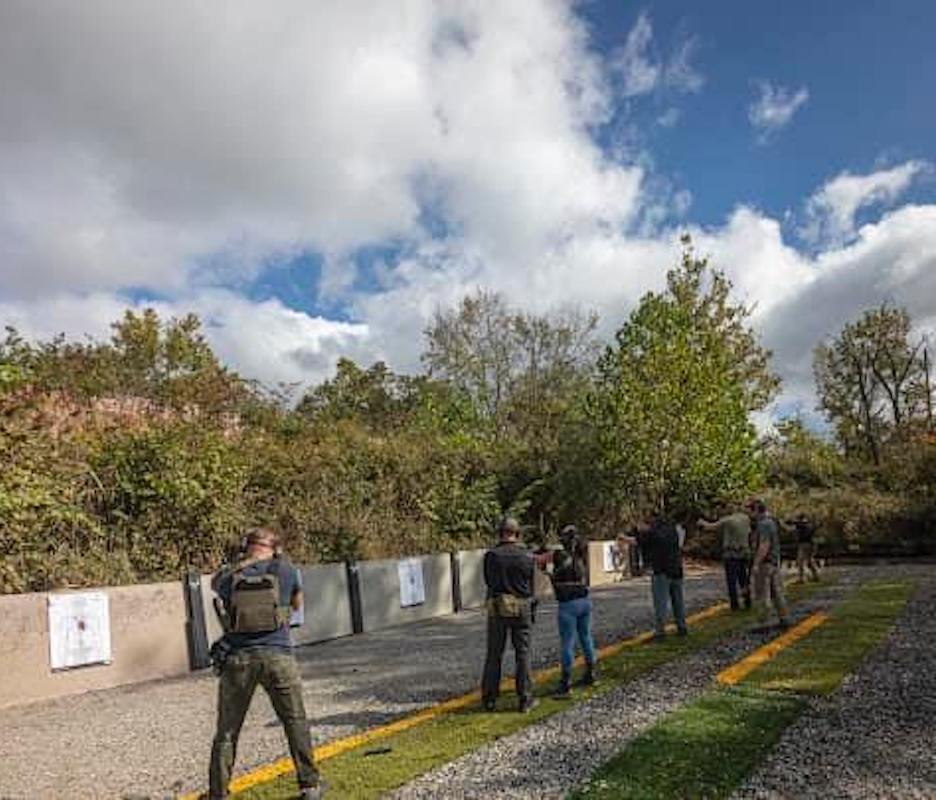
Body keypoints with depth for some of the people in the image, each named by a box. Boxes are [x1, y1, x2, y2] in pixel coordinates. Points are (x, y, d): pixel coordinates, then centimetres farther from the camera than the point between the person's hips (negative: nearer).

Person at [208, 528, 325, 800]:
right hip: (277, 655, -1)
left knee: (227, 730, 13)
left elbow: (215, 581, 27)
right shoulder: (283, 568, 1)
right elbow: (297, 603, 18)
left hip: (237, 658, 1)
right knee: (296, 721, 13)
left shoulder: (230, 576, 2)